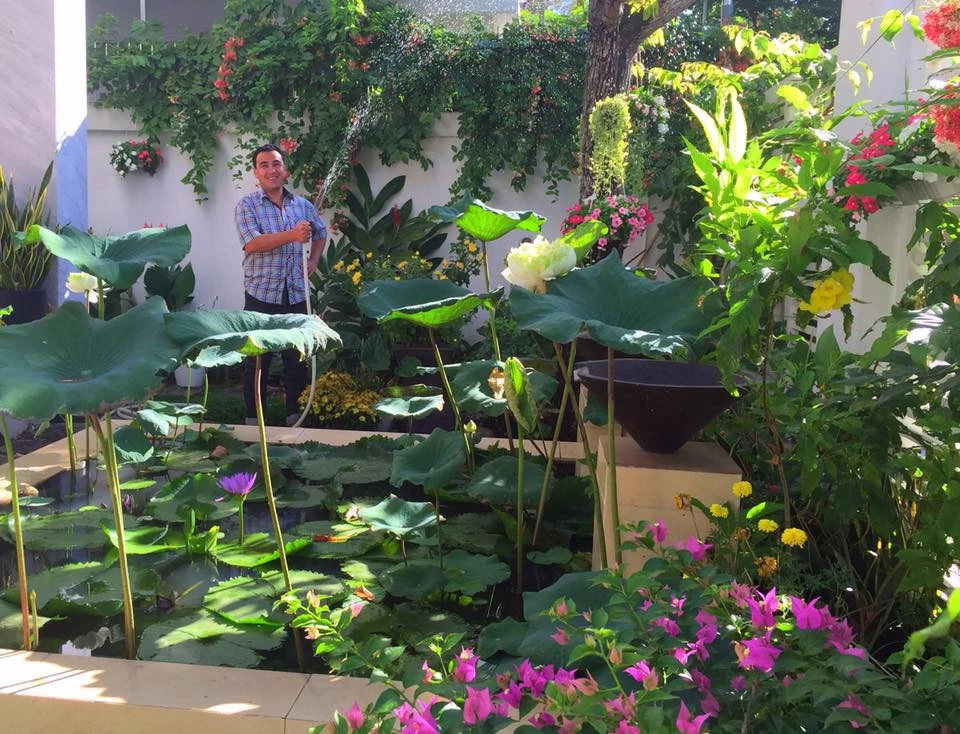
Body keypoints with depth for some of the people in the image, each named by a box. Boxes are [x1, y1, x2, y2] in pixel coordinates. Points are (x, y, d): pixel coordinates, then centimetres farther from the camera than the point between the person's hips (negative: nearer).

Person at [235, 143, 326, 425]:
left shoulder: (303, 205, 9)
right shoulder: (247, 206, -4)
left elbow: (321, 232, 27)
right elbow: (252, 244, -19)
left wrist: (314, 260, 11)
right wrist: (292, 236, -27)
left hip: (297, 295, 3)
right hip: (261, 295, -3)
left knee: (297, 359, 10)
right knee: (257, 360, 4)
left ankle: (296, 416, 22)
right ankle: (253, 419, 15)